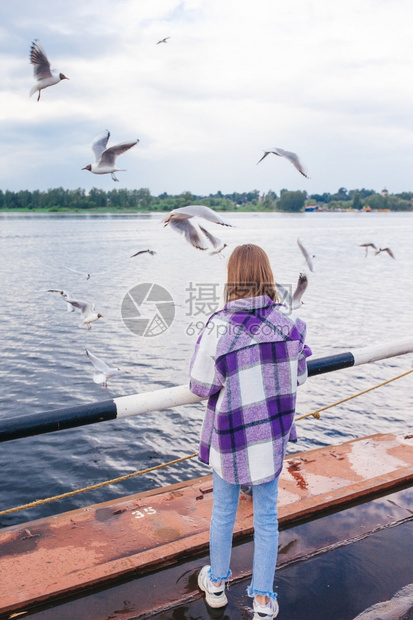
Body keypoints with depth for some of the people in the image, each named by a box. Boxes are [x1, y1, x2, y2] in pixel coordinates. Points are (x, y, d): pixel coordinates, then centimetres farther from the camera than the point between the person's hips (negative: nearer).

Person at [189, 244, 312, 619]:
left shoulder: (219, 328, -22)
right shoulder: (289, 324, -13)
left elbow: (201, 387, -14)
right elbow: (298, 377, 0)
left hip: (230, 437, -2)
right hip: (272, 434, 2)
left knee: (223, 512, 20)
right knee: (266, 517, 18)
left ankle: (216, 584, 42)